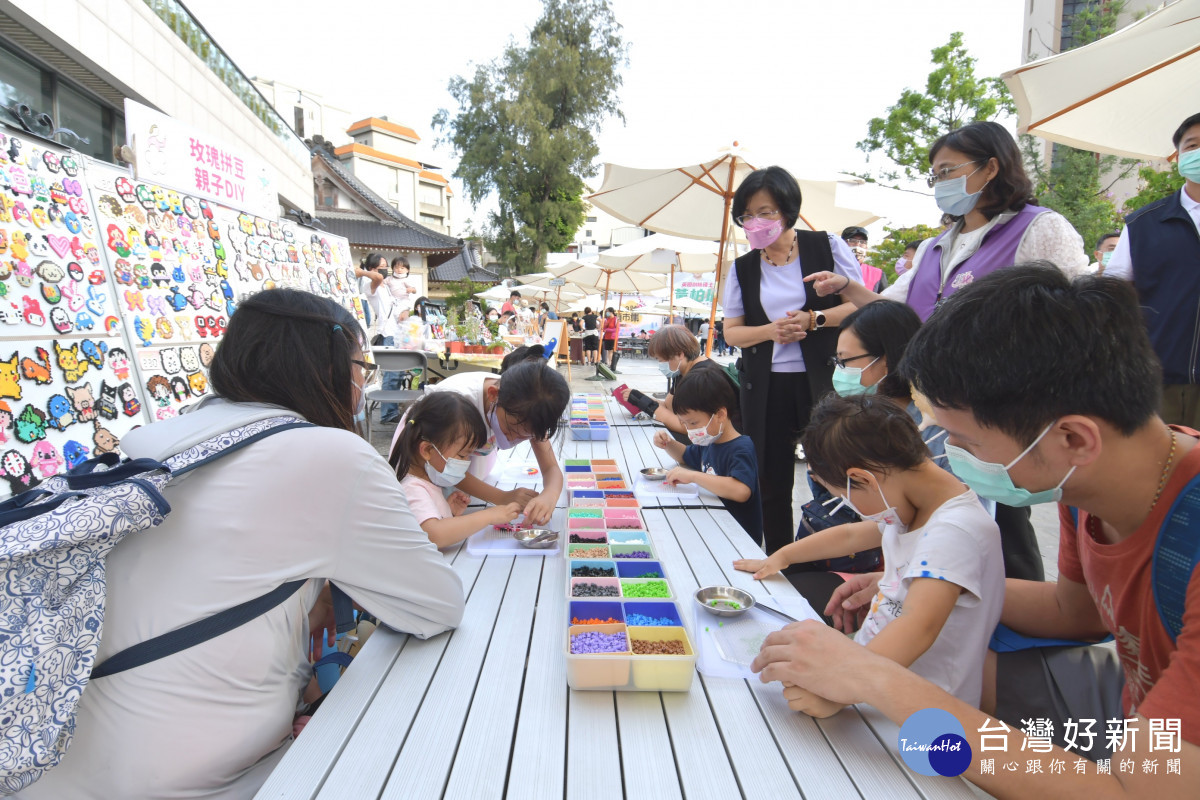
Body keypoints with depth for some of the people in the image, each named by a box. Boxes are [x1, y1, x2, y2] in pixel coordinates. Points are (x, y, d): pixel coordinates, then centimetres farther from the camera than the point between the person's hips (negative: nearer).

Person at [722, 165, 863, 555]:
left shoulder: (827, 246, 1)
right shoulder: (743, 268, 9)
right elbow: (731, 332, 8)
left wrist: (814, 320, -15)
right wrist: (771, 331, -11)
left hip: (824, 381, -3)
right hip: (766, 389, 3)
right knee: (773, 486, 9)